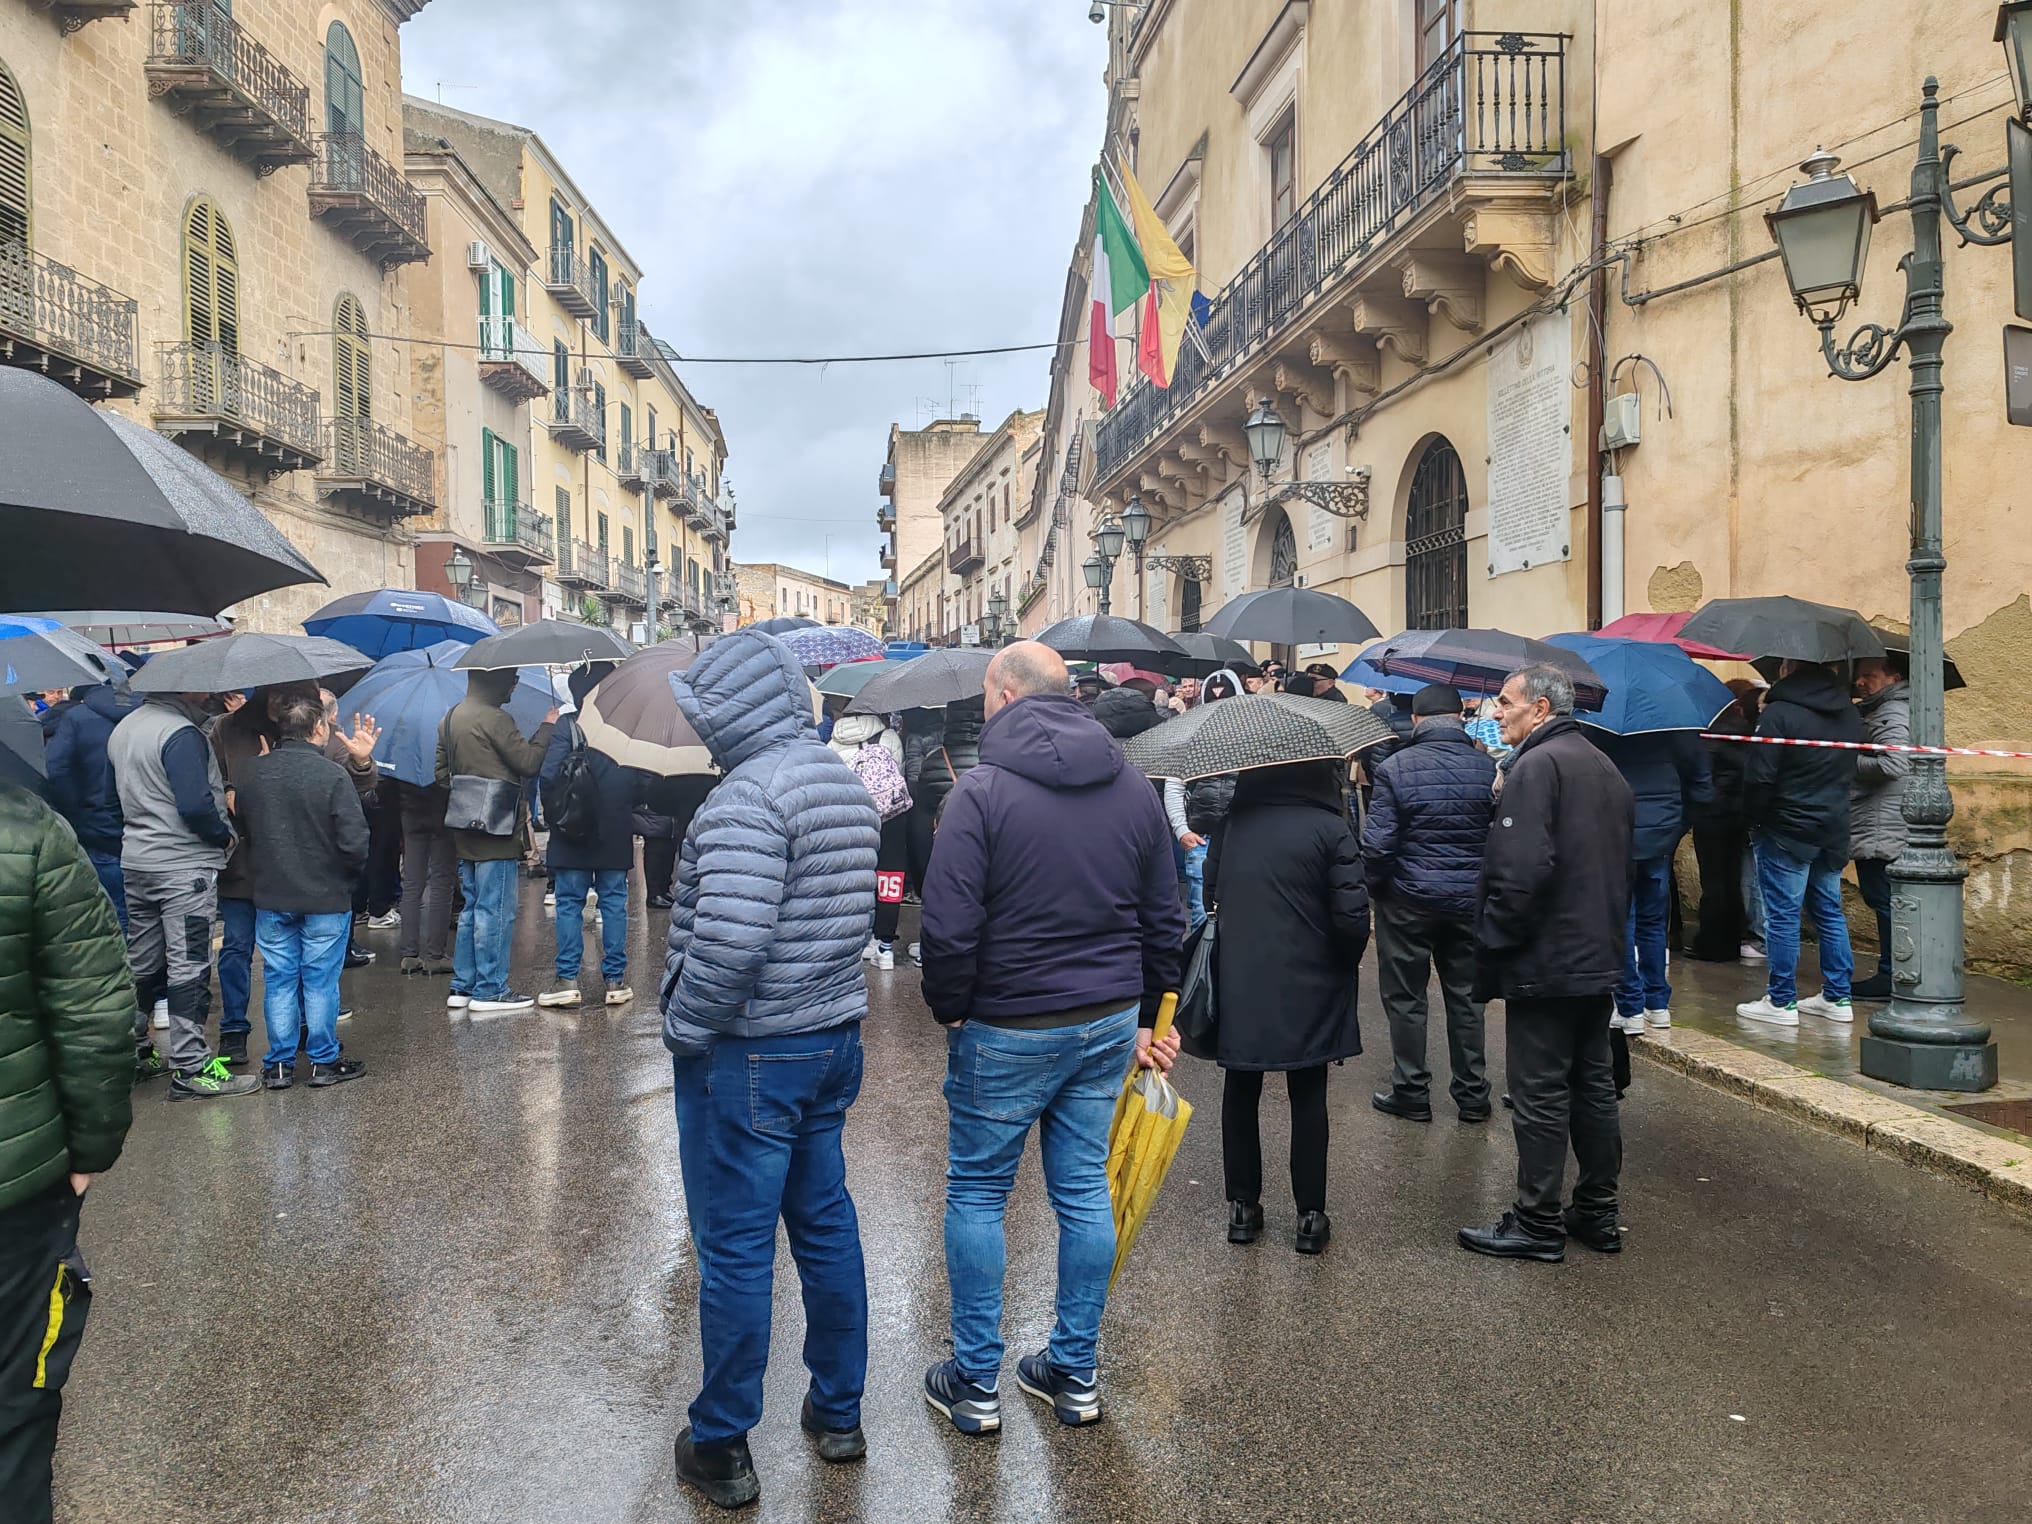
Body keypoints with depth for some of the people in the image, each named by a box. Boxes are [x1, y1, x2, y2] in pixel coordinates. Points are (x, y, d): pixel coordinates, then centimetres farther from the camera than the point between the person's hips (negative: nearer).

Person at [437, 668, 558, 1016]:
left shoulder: (451, 719, 14)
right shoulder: (493, 719, -15)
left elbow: (442, 773, 18)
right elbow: (529, 762, -17)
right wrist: (547, 727, -5)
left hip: (466, 832, 9)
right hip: (496, 832, -9)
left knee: (472, 909, 15)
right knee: (495, 911, -3)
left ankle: (463, 986, 19)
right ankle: (489, 990, 1)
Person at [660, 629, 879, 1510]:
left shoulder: (749, 794, -21)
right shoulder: (844, 783, 7)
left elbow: (728, 943, -28)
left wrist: (683, 1028, -14)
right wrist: (821, 997, 12)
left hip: (748, 1054, -8)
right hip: (834, 1039, 9)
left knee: (734, 1249, 6)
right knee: (825, 1225, 19)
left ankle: (721, 1447, 21)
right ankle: (838, 1413, 34)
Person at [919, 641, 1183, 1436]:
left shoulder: (983, 790, -14)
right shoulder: (1136, 789, 4)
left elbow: (950, 925, -18)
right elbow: (1165, 919, 9)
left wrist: (949, 1008, -2)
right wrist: (1145, 1013, 18)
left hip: (1008, 1028, -5)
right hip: (1109, 1023, 6)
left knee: (976, 1193, 10)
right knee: (1085, 1192, 14)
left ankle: (976, 1383, 19)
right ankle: (1075, 1375, 26)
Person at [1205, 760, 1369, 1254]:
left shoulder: (1230, 823, -2)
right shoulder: (1330, 829, -12)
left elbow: (1210, 892, 8)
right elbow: (1353, 917, -13)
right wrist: (1345, 966, 4)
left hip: (1238, 985, 3)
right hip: (1307, 988, -2)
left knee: (1240, 1093, 14)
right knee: (1308, 1098, 9)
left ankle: (1242, 1208, 22)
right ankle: (1310, 1217, 16)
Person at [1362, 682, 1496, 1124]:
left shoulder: (1395, 768, -13)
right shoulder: (1488, 767, -3)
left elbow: (1376, 843, -15)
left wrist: (1376, 888, 1)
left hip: (1410, 900, -3)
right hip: (1471, 900, 4)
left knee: (1405, 999, 9)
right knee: (1466, 997, 14)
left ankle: (1411, 1092, 16)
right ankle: (1472, 1095, 22)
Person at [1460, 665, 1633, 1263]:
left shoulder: (1535, 766, -16)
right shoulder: (1605, 769, 13)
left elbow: (1522, 871, -26)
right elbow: (1621, 864, 18)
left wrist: (1493, 946, -16)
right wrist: (1608, 933, 21)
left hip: (1545, 964, -9)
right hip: (1599, 960, 9)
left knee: (1540, 1095, 0)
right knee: (1594, 1085, 16)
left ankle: (1538, 1223, 9)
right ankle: (1597, 1211, 26)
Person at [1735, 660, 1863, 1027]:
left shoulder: (1779, 713, -16)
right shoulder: (1849, 714, 9)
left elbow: (1759, 776, -17)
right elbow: (1851, 772, 17)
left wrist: (1754, 818, -3)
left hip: (1786, 830, -7)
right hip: (1834, 830, 7)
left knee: (1782, 915, -1)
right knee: (1829, 912, 14)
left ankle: (1781, 1002, 3)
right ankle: (1838, 997, 19)